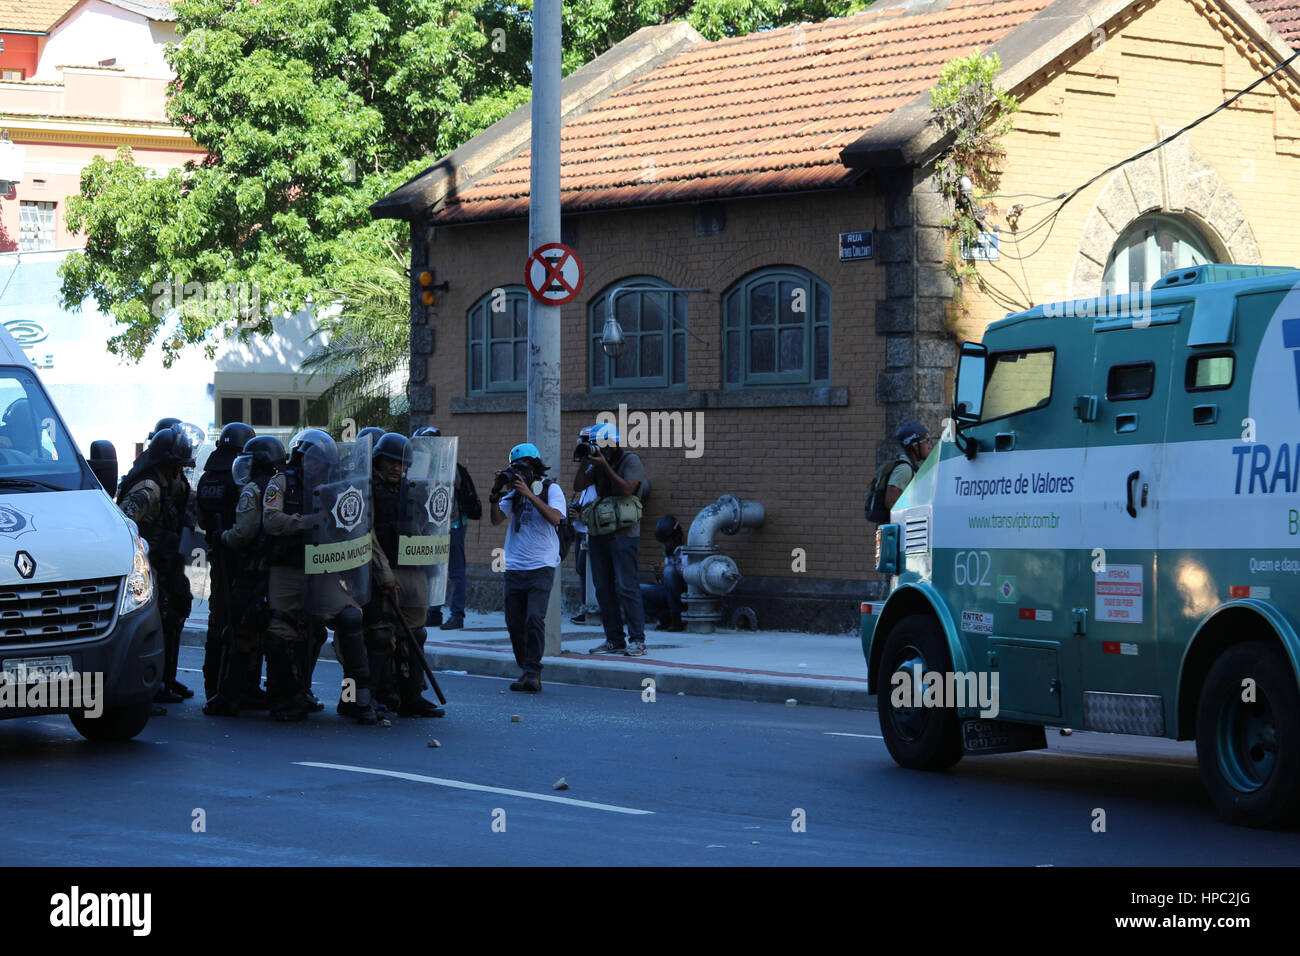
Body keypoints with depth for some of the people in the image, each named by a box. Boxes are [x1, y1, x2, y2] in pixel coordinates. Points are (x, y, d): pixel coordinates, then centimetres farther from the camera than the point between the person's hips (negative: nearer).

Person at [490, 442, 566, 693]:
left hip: (541, 566, -5)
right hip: (514, 567, 5)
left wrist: (529, 494, -19)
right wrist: (496, 495, -9)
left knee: (534, 618, -17)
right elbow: (496, 520, 6)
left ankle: (533, 673, -13)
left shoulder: (551, 489, 1)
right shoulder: (515, 492, 13)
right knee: (515, 623, 2)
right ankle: (526, 671, 14)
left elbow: (555, 517, -16)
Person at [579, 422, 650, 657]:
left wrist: (605, 466, -18)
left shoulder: (631, 461, -4)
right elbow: (581, 484, 11)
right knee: (604, 588, 6)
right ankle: (614, 640, 12)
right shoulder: (598, 463, 15)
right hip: (598, 534, 7)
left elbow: (627, 489, -17)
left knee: (626, 586, -11)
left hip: (622, 534, -7)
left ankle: (637, 640, -8)